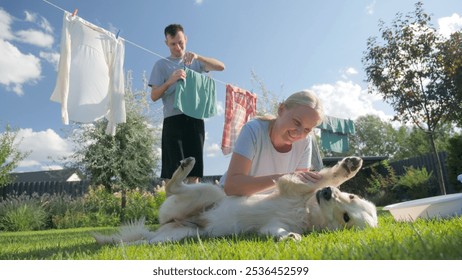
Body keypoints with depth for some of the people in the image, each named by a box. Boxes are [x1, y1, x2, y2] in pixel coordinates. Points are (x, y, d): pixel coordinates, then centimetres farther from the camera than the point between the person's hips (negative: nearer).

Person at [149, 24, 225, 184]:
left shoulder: (195, 62, 19)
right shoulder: (161, 64, 11)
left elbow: (221, 67, 5)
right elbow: (154, 96, 4)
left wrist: (198, 57, -8)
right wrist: (170, 81, -13)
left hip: (195, 119, 3)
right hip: (173, 119, -2)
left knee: (194, 170, 1)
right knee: (172, 171, -6)